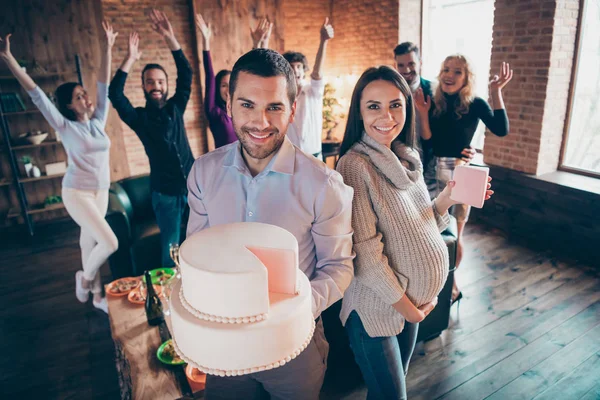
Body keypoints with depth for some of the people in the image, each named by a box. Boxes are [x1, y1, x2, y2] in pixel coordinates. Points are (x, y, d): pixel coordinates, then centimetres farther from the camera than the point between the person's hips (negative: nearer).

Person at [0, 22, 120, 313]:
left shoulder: (98, 121, 3)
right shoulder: (65, 127, -10)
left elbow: (104, 86, 2)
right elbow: (37, 95, -18)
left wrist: (107, 48, 1)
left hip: (101, 191, 5)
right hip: (77, 193, -5)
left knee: (89, 241, 16)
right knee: (110, 243, -14)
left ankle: (97, 295, 27)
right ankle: (85, 278, 15)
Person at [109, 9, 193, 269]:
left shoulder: (175, 108, 5)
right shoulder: (139, 117, 0)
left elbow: (186, 75, -4)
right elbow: (115, 95, -16)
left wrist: (170, 39, -13)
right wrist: (130, 59, -18)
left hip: (193, 184, 2)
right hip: (164, 191, -2)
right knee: (171, 245, 9)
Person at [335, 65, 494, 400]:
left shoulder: (409, 159, 1)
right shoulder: (355, 165, -22)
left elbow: (417, 224, 8)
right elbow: (365, 252, -22)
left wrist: (448, 197, -7)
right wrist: (407, 307, -13)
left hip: (413, 299, 7)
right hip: (375, 306, -6)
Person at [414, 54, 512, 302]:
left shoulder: (474, 104, -7)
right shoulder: (434, 102, 2)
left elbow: (501, 130, -22)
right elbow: (427, 139, -5)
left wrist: (496, 92, -22)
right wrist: (423, 114, -17)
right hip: (435, 172, 4)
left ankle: (451, 285, 27)